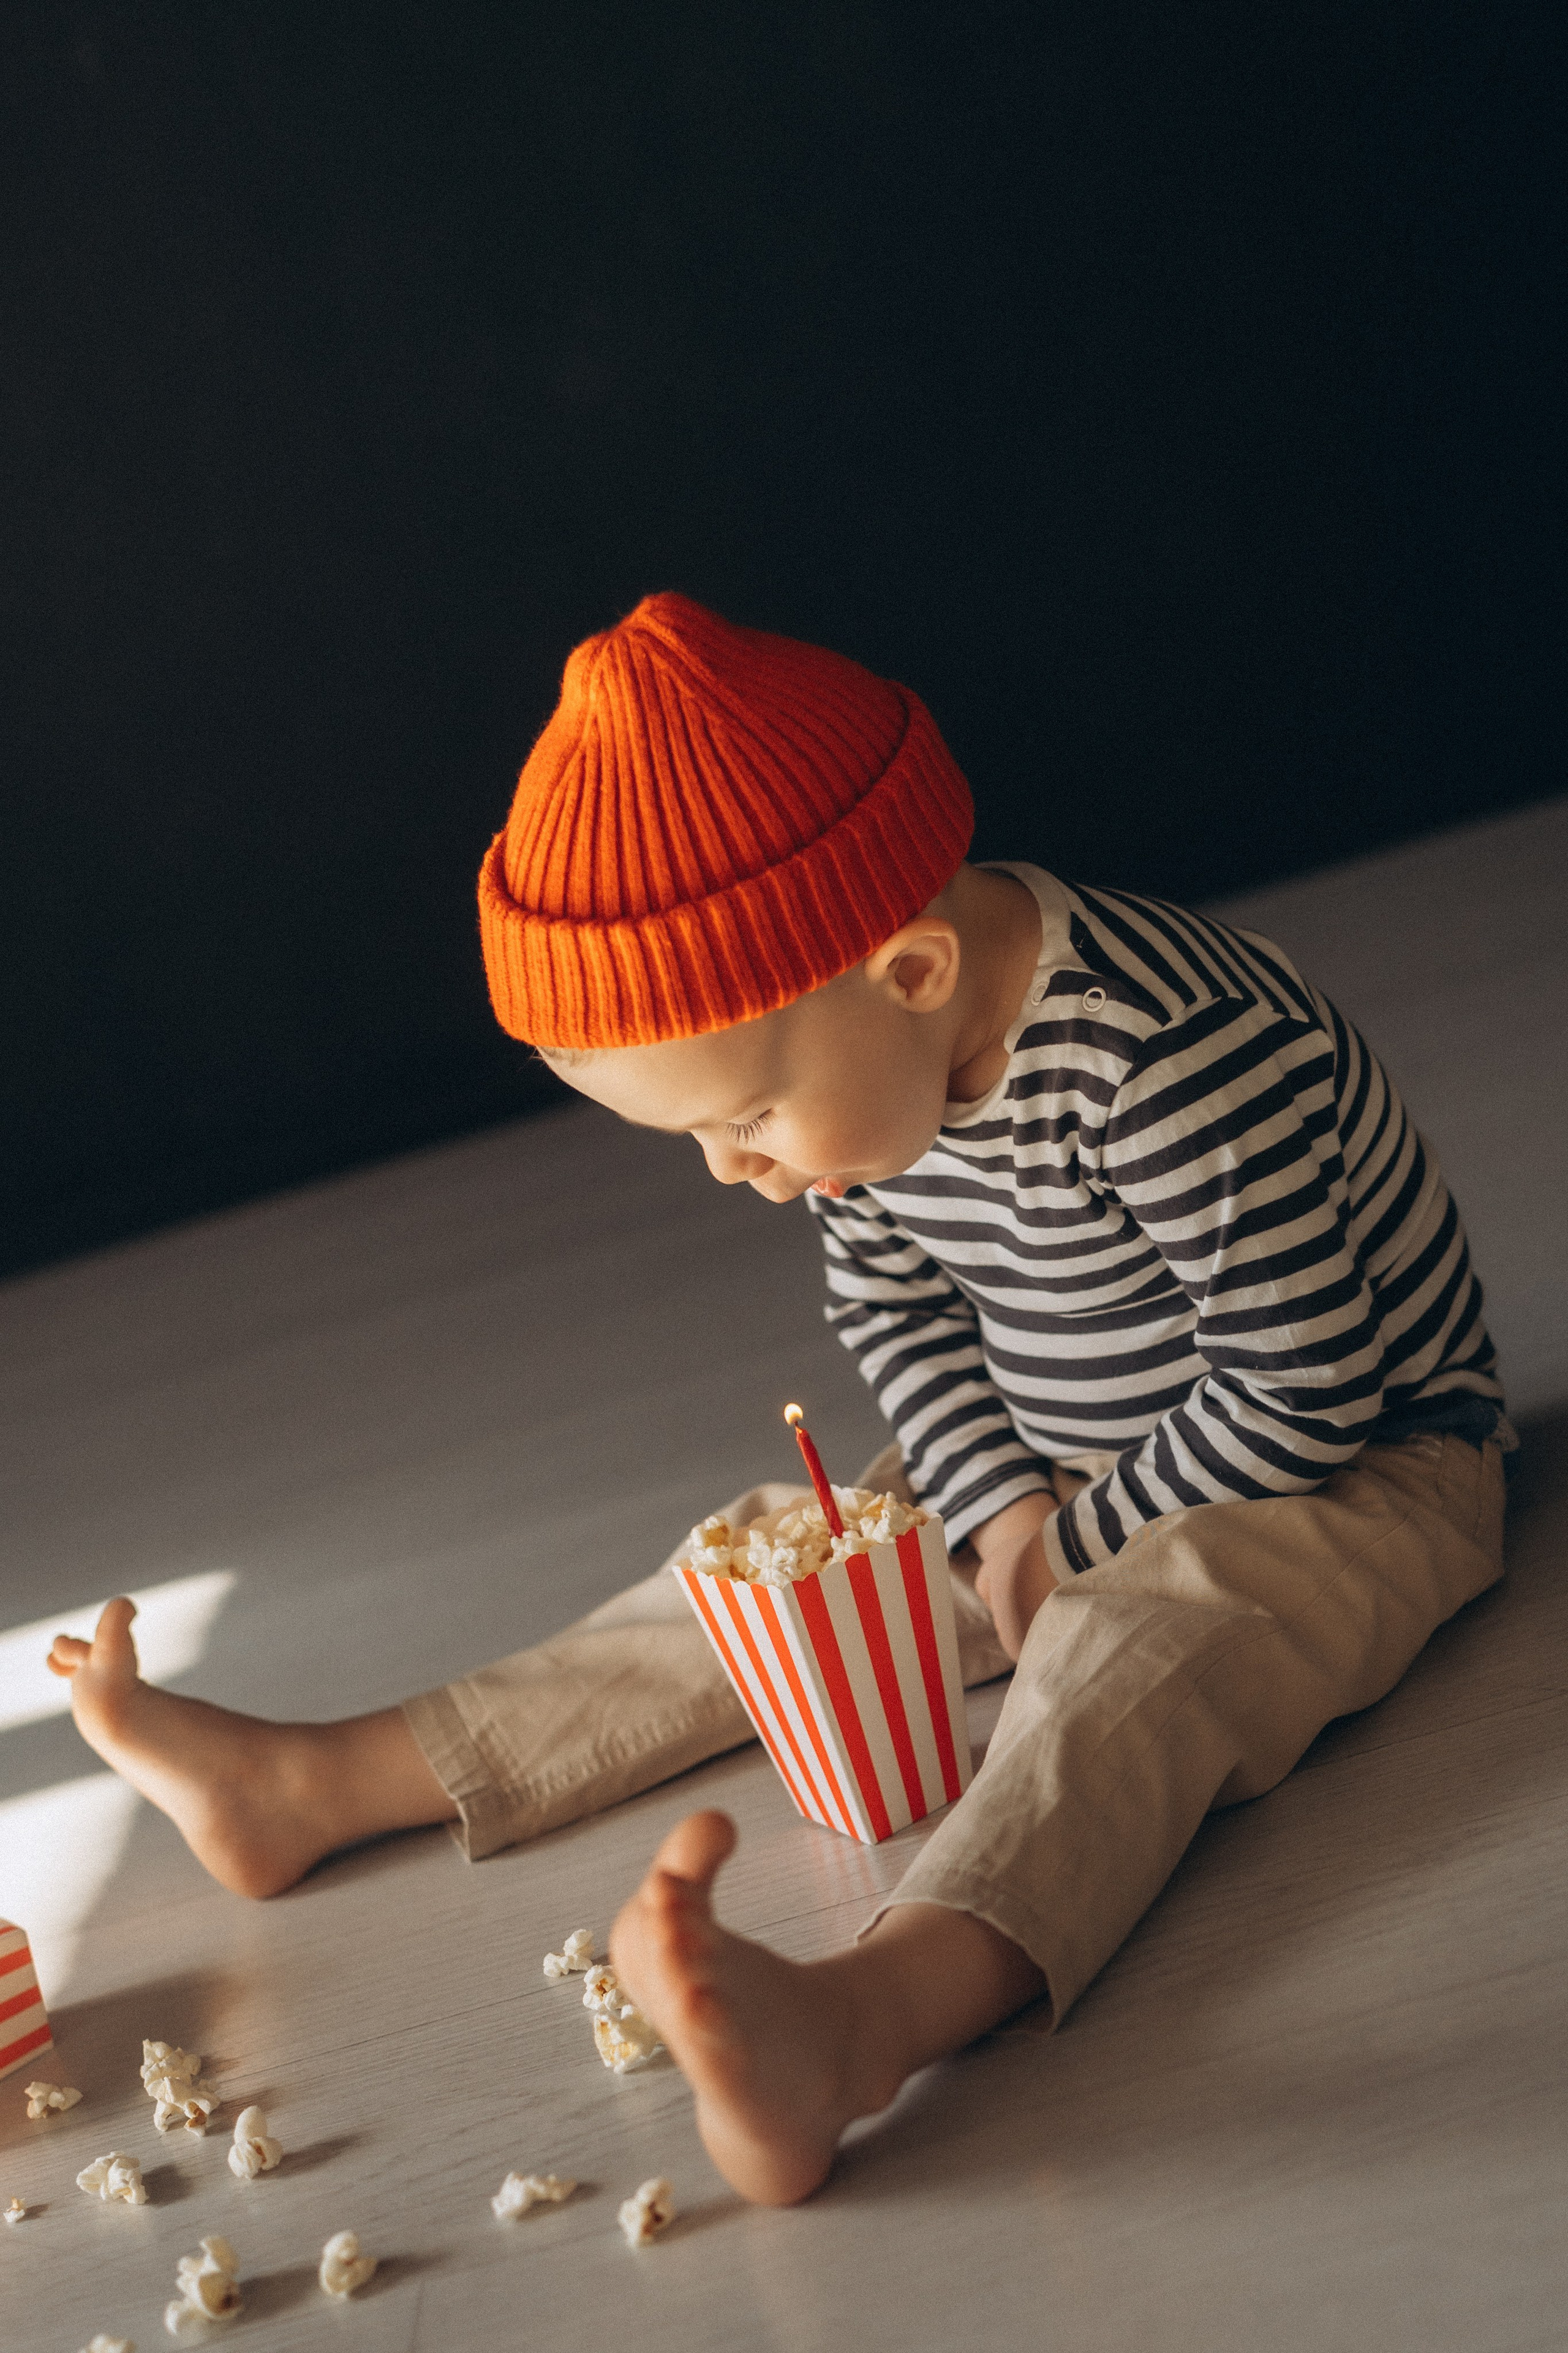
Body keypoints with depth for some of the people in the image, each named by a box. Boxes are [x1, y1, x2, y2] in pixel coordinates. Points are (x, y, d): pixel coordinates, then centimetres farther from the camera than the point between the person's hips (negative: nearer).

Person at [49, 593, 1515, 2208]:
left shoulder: (1173, 1054, -34)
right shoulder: (864, 1052, -9)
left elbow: (1301, 1394, -28)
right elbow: (888, 1303, 4)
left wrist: (1072, 1543, -16)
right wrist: (1002, 1511, -12)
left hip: (1360, 1467, -7)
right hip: (1047, 1479, 8)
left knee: (1141, 1642, -37)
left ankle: (859, 2020, -63)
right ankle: (309, 1787, 10)